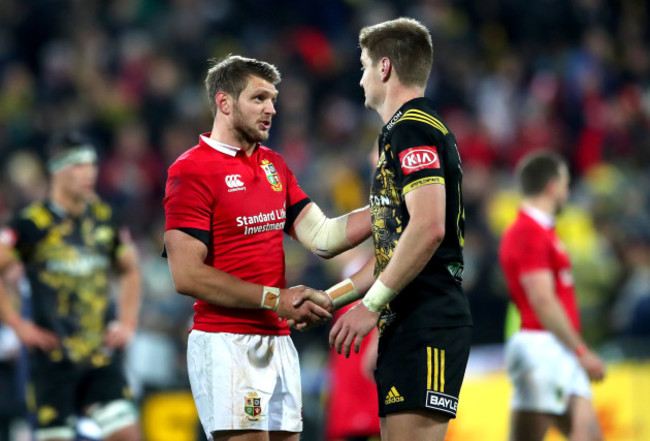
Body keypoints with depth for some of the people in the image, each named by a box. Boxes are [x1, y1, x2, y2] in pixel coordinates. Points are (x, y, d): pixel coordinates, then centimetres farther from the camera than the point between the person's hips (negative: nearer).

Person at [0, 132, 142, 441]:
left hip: (102, 356, 4)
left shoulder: (104, 219, 8)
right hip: (54, 356, -4)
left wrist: (127, 323, 13)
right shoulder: (33, 223, -8)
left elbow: (130, 270, 24)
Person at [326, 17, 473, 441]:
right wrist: (330, 298, 27)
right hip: (410, 323, 10)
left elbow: (428, 228, -22)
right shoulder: (406, 129, 23)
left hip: (426, 323, -10)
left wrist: (371, 306, -17)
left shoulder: (411, 129, -9)